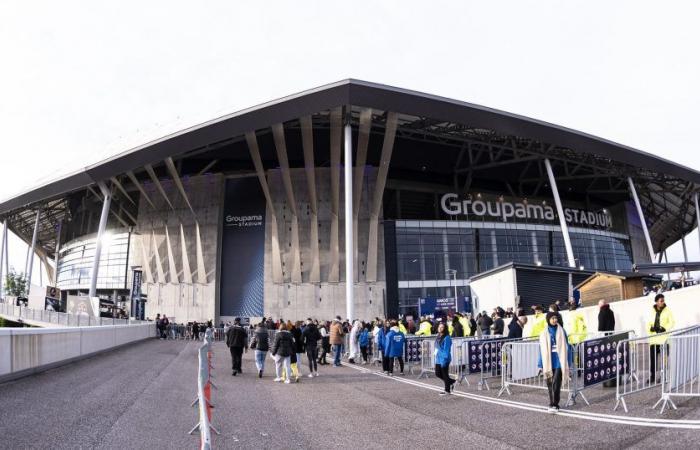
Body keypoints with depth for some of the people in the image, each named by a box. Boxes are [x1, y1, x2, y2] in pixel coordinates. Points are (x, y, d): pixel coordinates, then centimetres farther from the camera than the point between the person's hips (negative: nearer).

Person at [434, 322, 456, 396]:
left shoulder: (446, 338, -16)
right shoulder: (438, 336, 11)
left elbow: (446, 350, -18)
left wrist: (444, 359, -21)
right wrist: (436, 356, 16)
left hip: (444, 359, -9)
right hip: (438, 359, 9)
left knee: (445, 375, 2)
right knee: (438, 374, 12)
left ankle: (447, 391, 15)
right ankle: (451, 382, 30)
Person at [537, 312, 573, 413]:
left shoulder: (561, 331, 3)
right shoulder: (544, 334, 6)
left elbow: (566, 347, 5)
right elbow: (542, 350, 7)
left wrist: (568, 362, 2)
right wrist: (541, 365, 4)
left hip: (559, 361, -2)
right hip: (548, 361, 2)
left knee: (556, 383, -12)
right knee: (550, 384, 7)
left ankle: (554, 404, -11)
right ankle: (553, 404, 19)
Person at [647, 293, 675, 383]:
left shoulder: (667, 310, 0)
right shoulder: (652, 311, 9)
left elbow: (672, 322, -3)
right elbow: (649, 323, 13)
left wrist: (664, 328, -16)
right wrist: (651, 328, -7)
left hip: (664, 337, -3)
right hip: (654, 337, 3)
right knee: (652, 357, 3)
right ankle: (652, 376, 10)